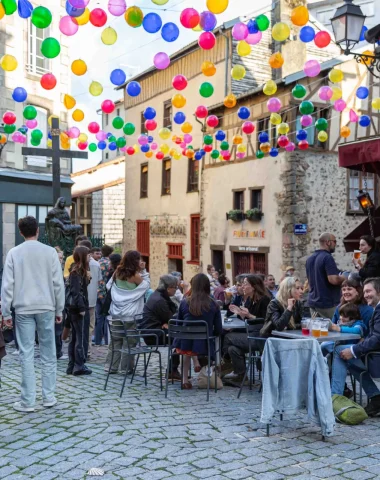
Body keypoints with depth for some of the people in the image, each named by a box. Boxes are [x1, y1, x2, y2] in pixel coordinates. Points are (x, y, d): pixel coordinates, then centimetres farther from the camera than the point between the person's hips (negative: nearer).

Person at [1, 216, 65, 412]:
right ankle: (48, 397, 15)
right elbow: (58, 283, 0)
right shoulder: (50, 252, -1)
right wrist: (59, 309, 8)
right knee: (48, 353, 9)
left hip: (23, 309, 0)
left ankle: (28, 401, 4)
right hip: (46, 307, 0)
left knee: (26, 354, 2)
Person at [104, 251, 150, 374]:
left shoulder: (118, 272, 2)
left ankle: (111, 366, 17)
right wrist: (143, 271, -2)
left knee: (115, 340, 14)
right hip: (130, 315, -5)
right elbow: (147, 284, 0)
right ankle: (126, 367, 10)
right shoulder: (135, 276, -14)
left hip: (116, 313, 5)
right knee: (129, 341, 5)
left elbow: (109, 286, 10)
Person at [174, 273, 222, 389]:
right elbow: (218, 330, 0)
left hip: (184, 344, 1)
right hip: (203, 345, 0)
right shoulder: (213, 305, -5)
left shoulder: (185, 302, -2)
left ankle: (185, 379, 22)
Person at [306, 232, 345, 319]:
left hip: (313, 302, 8)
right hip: (327, 303, -8)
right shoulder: (327, 257, -15)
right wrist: (345, 278, -5)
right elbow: (333, 280, -24)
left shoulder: (310, 259, 12)